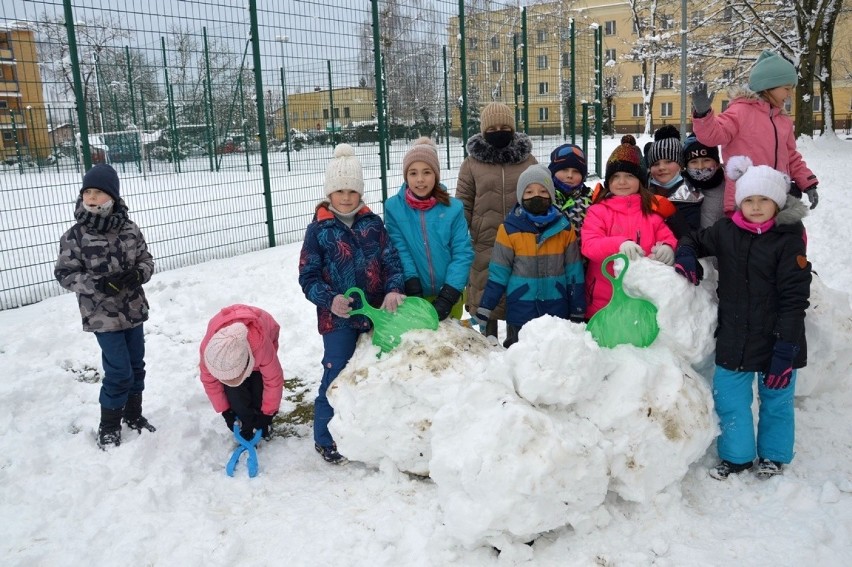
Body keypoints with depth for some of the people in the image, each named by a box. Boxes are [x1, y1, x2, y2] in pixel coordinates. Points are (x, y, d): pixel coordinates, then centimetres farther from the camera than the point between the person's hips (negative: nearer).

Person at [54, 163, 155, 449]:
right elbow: (64, 274, -7)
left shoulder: (130, 229, -3)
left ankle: (133, 415, 36)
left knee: (136, 367, 16)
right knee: (119, 372, -4)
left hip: (134, 310, 4)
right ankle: (109, 427, 16)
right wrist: (96, 284, -23)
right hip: (102, 315, -4)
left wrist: (139, 273, -16)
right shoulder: (74, 236, -10)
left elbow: (146, 260, 7)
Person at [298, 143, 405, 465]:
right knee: (336, 377, 1)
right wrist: (329, 300, -23)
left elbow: (391, 261, -1)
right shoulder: (318, 230, -5)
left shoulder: (373, 223, 2)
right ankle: (325, 440, 20)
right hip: (337, 318, -3)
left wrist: (393, 290, -21)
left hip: (375, 314, 3)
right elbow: (308, 276, -6)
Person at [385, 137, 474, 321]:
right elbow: (400, 251, -10)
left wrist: (447, 297, -17)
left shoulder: (453, 208, -6)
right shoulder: (393, 207, -7)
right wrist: (413, 289, -21)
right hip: (413, 296, -1)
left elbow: (463, 253, -9)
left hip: (449, 294, 1)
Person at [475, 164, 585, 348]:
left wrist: (578, 313, 5)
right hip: (520, 313, -1)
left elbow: (574, 273, 4)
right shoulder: (509, 229, -6)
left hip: (557, 312, 2)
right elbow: (498, 273, -2)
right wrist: (484, 310, -6)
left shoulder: (564, 228, 0)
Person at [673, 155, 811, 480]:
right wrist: (686, 258, -7)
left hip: (776, 340, -3)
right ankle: (737, 456, 29)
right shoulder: (726, 232, 0)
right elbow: (694, 242, 19)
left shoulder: (788, 240, -12)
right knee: (728, 398, 10)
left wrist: (786, 349, -19)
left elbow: (794, 299, -15)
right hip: (734, 339, 4)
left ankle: (773, 457, 35)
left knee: (776, 400, 15)